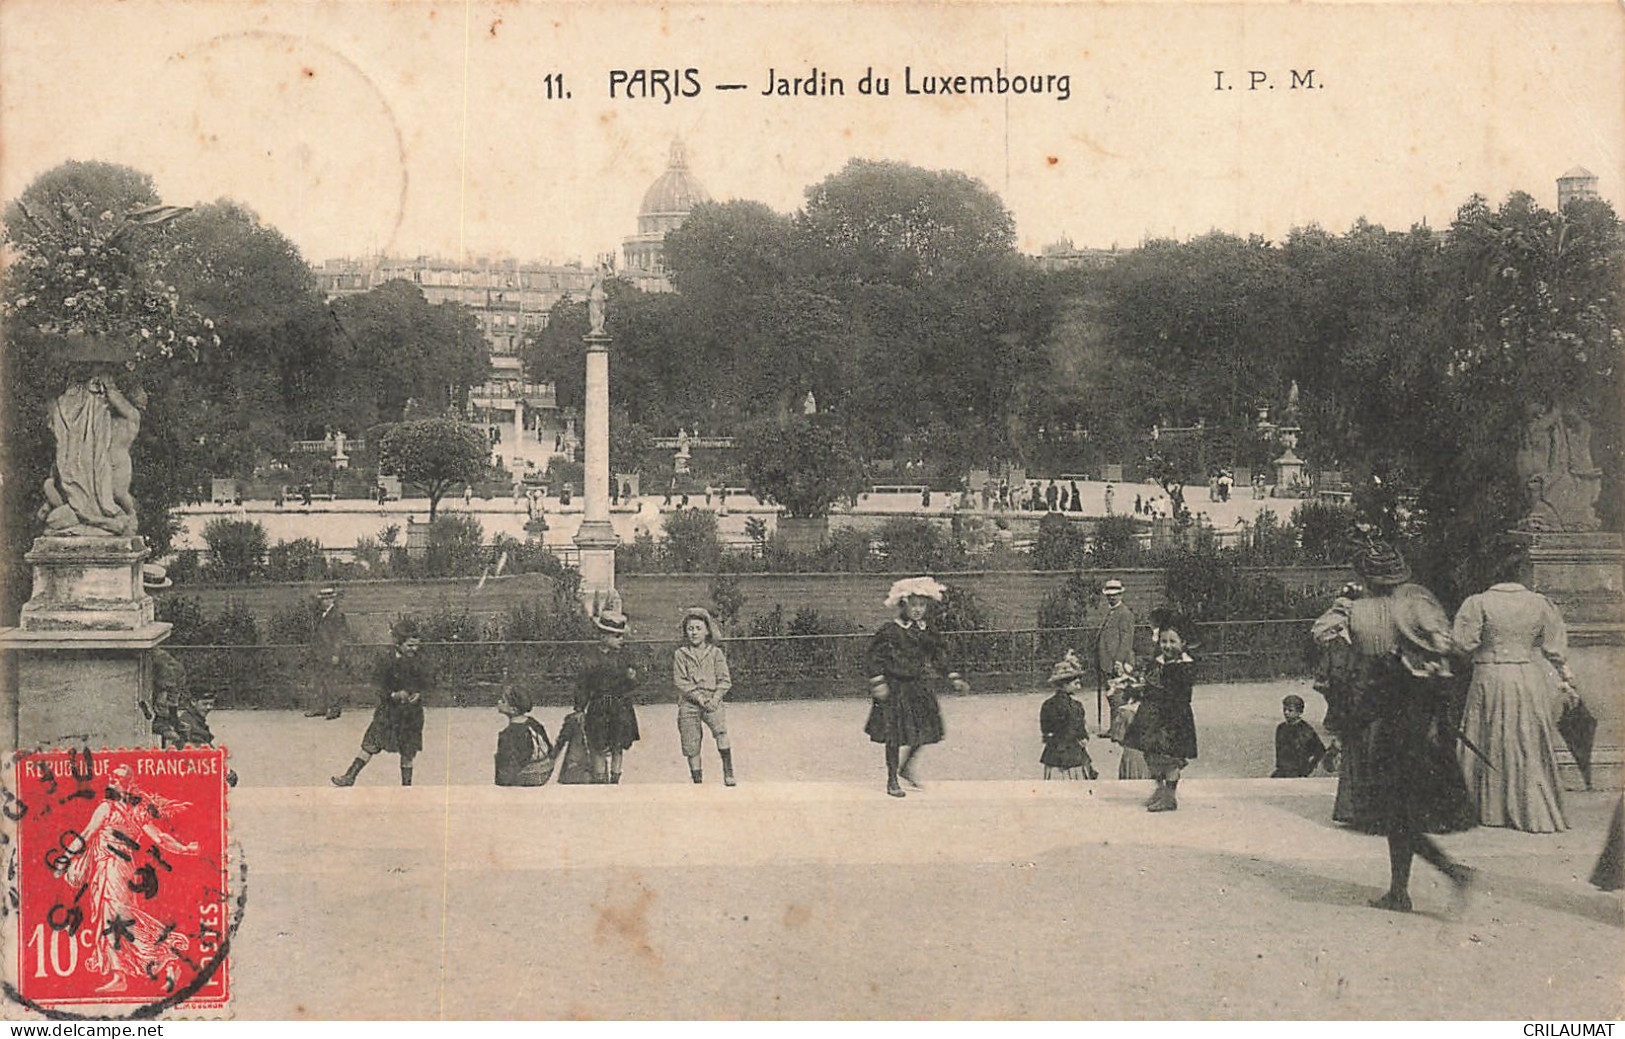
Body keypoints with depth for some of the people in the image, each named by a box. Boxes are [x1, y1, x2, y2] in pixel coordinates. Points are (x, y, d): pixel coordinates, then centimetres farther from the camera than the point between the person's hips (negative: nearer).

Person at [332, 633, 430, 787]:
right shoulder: (387, 663, -6)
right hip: (389, 711, -2)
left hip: (412, 715, 2)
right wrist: (394, 695, -26)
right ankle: (350, 776, 0)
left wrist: (419, 695, -13)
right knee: (371, 745, -4)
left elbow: (425, 687, 8)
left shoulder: (419, 664, 2)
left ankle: (406, 784, 16)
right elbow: (383, 689, -7)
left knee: (408, 752, 6)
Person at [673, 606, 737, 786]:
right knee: (691, 745, 0)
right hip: (688, 703, 1)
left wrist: (715, 698, -11)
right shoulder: (680, 654, 5)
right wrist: (698, 697, -13)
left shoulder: (715, 653, 7)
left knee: (721, 731, -24)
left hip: (712, 701, -1)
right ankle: (697, 779, 14)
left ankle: (728, 773, -18)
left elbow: (725, 680, 4)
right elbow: (680, 681, -3)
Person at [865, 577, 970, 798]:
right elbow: (876, 657, -11)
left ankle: (907, 767, 26)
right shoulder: (890, 631, -10)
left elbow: (939, 658, 17)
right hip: (896, 688, -5)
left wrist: (953, 678, 13)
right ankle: (892, 780, 10)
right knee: (894, 735, -2)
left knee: (924, 730, 2)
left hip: (920, 688, 5)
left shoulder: (926, 632, 8)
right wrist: (878, 682, -19)